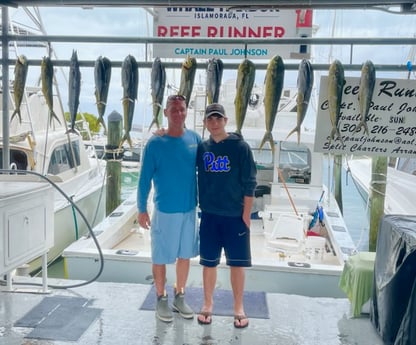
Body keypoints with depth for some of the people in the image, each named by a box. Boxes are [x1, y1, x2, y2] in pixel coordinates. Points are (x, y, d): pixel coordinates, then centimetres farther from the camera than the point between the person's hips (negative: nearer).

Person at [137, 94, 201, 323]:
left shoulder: (195, 139, -1)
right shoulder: (155, 144, -12)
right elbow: (145, 179, -8)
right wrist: (142, 209, -6)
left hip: (189, 209, 4)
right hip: (164, 210, -4)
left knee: (185, 255, 15)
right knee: (161, 257, 7)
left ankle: (179, 297, 32)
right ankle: (161, 299, 26)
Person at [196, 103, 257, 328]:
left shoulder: (240, 147, -7)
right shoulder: (201, 148, 3)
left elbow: (249, 184, -6)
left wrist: (246, 215, -9)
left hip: (235, 215, -2)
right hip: (209, 215, 3)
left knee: (237, 263, 7)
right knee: (208, 262, 11)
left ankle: (238, 308, 22)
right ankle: (208, 303, 28)